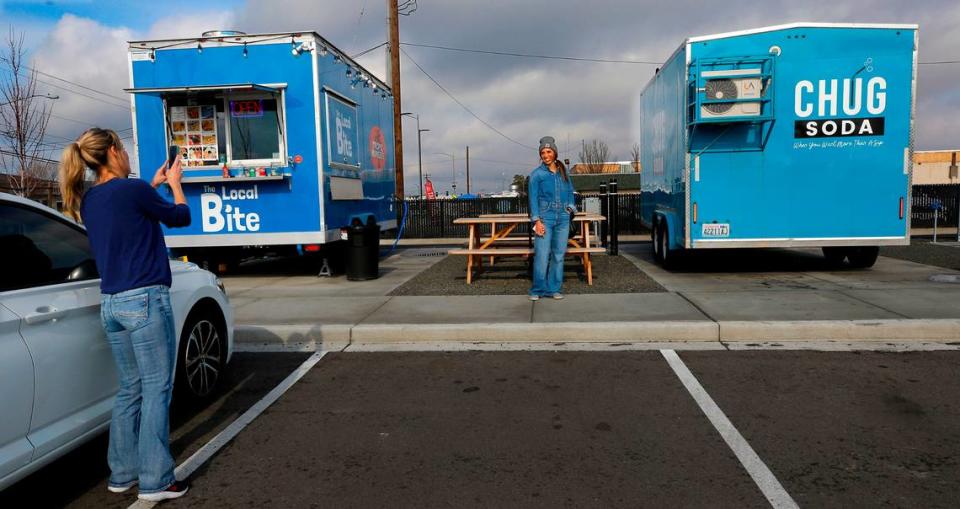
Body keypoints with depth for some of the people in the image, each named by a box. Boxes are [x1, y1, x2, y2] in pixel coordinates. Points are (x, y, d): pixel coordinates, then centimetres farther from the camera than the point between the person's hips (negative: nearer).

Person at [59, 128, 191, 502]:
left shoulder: (88, 200, 11)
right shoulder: (132, 188, -12)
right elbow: (180, 218, 2)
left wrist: (153, 185, 24)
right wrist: (174, 183, 17)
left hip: (111, 303, 8)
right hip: (145, 300, -8)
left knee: (130, 390, 16)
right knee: (156, 390, -1)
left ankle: (123, 473, 23)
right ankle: (155, 481, 3)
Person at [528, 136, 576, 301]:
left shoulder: (563, 171, 13)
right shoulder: (536, 174, 1)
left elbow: (570, 191, 21)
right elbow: (533, 198, -4)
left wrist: (570, 207, 4)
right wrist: (537, 221, -12)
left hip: (563, 217, 4)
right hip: (545, 217, -4)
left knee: (559, 254, 5)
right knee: (542, 254, -10)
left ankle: (554, 288, 13)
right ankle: (538, 289, 1)